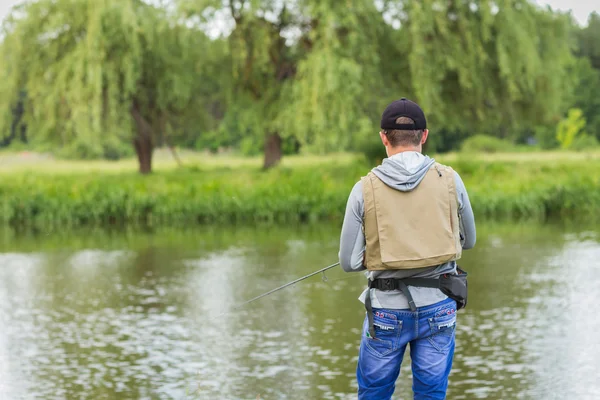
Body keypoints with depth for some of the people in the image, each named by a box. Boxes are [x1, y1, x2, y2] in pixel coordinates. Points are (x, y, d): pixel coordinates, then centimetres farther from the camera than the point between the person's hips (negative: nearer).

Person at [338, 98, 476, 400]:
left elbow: (349, 262, -6)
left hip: (387, 309, -1)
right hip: (438, 306, 1)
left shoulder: (365, 189, -8)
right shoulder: (449, 180, -4)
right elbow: (468, 240, 10)